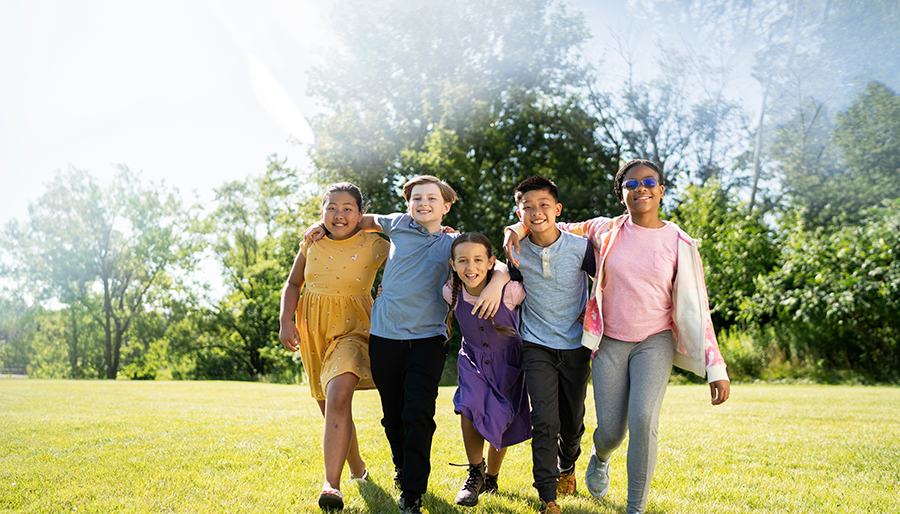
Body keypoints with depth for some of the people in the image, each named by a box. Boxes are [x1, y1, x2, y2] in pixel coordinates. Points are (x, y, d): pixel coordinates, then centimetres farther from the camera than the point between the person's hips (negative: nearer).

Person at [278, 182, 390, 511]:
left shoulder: (375, 247, -9)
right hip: (313, 332, 5)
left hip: (352, 329, -5)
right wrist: (286, 322, -2)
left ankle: (331, 484, -26)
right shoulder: (312, 242, 1)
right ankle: (357, 469, 39)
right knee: (329, 408, 15)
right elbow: (293, 284, 10)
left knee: (338, 397, -28)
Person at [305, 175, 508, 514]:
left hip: (427, 338, -2)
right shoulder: (398, 225, 10)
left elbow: (497, 266, 4)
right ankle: (401, 465, 39)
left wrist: (497, 283, -19)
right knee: (393, 413, 11)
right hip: (385, 334, 2)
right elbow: (370, 221, 30)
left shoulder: (453, 244, 6)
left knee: (419, 415, -11)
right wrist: (326, 225, 22)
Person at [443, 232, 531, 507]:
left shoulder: (509, 289, -25)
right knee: (469, 408, -23)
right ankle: (475, 474, 0)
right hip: (473, 359, 1)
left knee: (501, 421, 6)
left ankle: (491, 477, 34)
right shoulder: (451, 293, -18)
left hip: (506, 361, -1)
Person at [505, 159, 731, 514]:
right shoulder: (605, 231, -1)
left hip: (655, 341, -1)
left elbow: (696, 310, -2)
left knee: (644, 419, -22)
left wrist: (716, 369, -7)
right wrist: (516, 229, -10)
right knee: (611, 431, 0)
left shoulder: (679, 244, -3)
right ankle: (600, 457, 40)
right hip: (609, 342, 1)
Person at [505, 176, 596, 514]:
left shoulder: (580, 247, -10)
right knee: (544, 421, -13)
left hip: (575, 346, 0)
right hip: (537, 346, 0)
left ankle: (567, 467, 43)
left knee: (573, 422, 11)